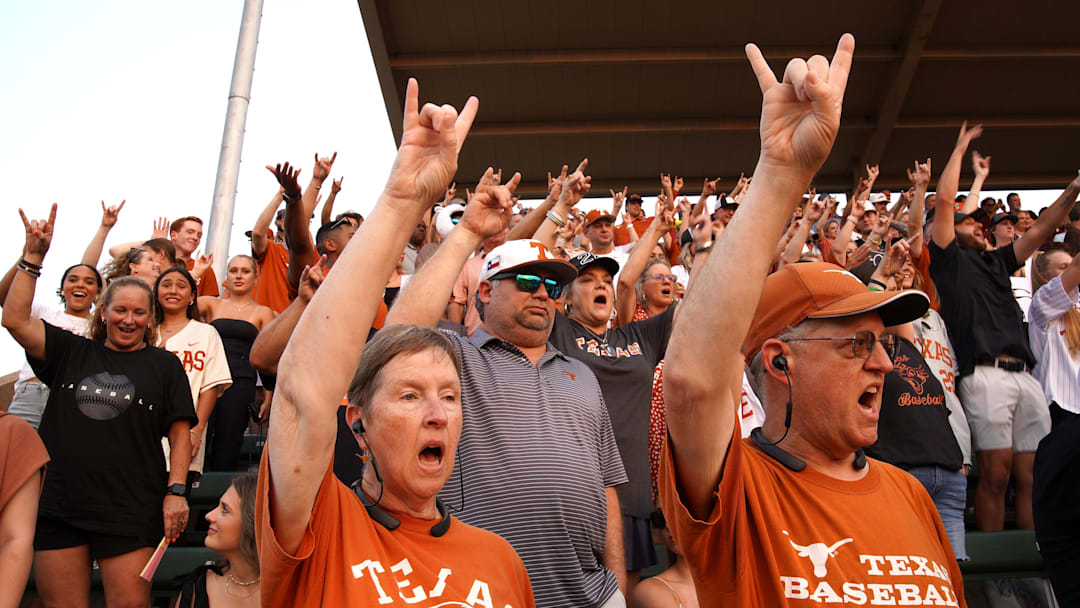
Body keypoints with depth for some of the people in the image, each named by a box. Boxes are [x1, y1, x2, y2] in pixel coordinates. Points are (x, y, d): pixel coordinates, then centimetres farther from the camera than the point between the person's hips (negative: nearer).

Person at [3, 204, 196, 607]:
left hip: (131, 512, -2)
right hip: (58, 507, 2)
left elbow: (180, 434, 2)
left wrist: (175, 492, -8)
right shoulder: (72, 352, 11)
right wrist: (33, 257, -3)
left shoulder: (164, 365, 5)